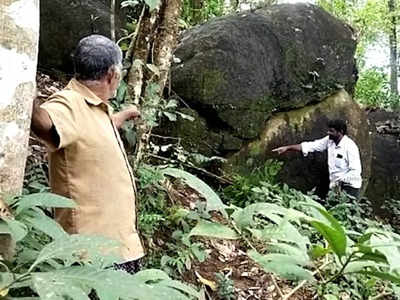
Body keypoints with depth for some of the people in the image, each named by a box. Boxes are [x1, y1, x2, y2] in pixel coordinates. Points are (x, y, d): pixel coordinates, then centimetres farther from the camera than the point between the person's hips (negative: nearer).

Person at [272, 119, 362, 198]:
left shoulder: (350, 146, -18)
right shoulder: (329, 140, 2)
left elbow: (355, 171, -21)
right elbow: (311, 145, 1)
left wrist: (340, 182, -24)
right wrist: (287, 148, -4)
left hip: (349, 187, -6)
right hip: (335, 186, 6)